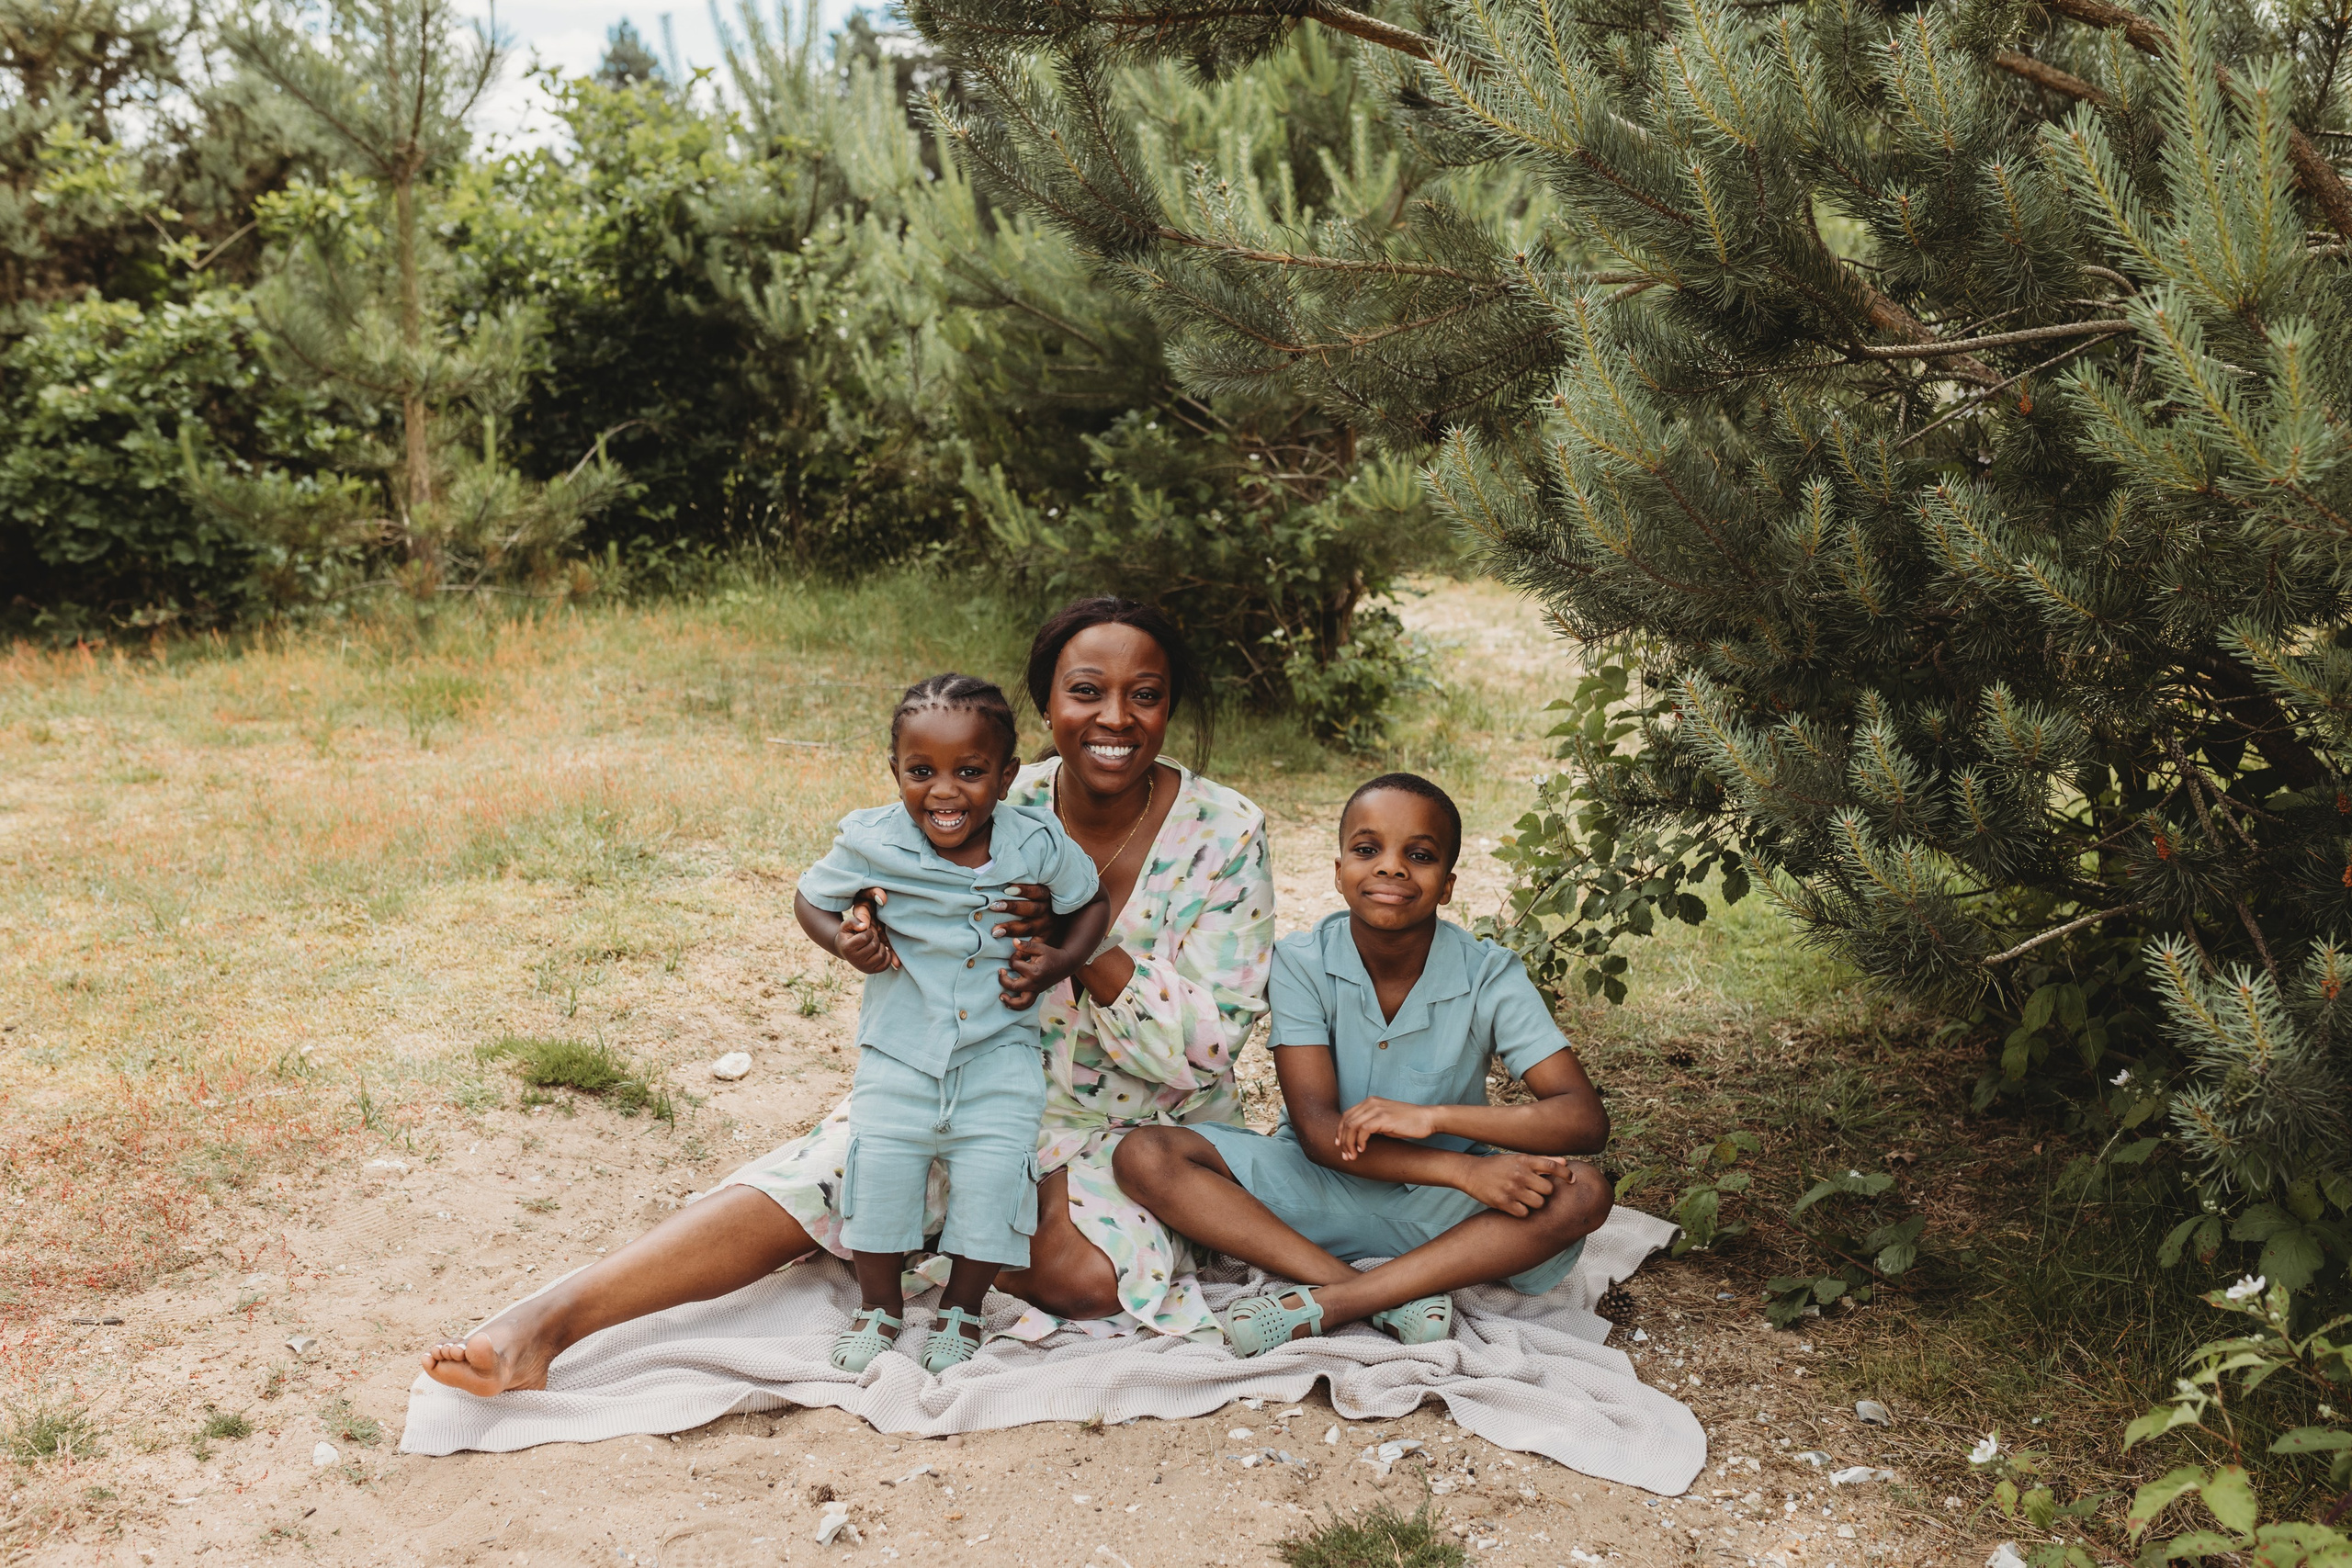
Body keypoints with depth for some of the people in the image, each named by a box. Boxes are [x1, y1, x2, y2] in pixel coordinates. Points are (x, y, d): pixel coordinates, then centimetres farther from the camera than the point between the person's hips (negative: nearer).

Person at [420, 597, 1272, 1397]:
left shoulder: (1225, 834, -14)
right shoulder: (1003, 810, -7)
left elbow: (1202, 1047, -15)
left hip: (1147, 1128, -1)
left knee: (1081, 1271, -32)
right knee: (820, 1171, -23)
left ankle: (942, 1227, -1)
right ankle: (544, 1321, -29)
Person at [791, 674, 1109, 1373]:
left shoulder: (1038, 844, -10)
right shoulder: (871, 842, -12)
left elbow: (1091, 902, 8)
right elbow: (809, 899, 5)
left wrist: (1059, 962, -9)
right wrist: (844, 942, -15)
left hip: (1000, 1052, 0)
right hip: (900, 1051, 0)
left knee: (994, 1170, -10)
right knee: (880, 1160, -9)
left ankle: (961, 1309, 15)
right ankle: (879, 1303, 17)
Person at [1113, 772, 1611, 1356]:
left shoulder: (1489, 977, -11)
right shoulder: (1301, 963, -12)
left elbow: (1586, 1120, -19)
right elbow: (1317, 1131, -19)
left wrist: (1433, 1117, -31)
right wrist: (1462, 1169, -32)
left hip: (1436, 1211, 0)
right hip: (1317, 1196, 0)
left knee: (1582, 1194, -29)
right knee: (1145, 1156, -23)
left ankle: (1322, 1306, -30)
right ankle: (1393, 1302, -29)